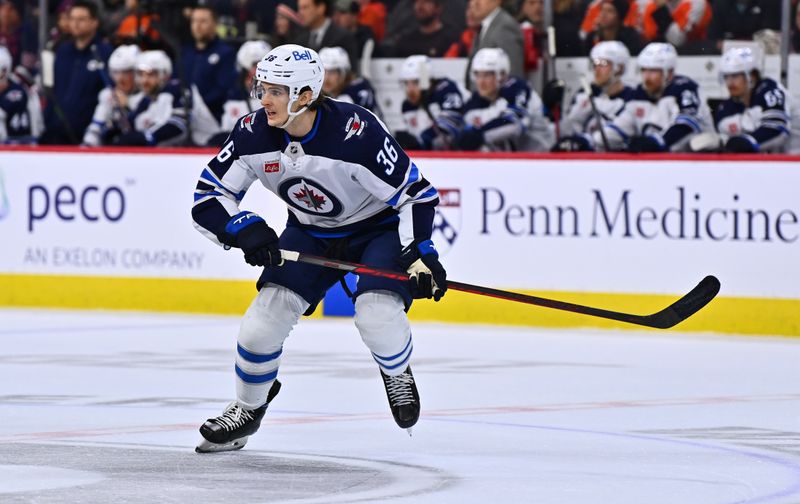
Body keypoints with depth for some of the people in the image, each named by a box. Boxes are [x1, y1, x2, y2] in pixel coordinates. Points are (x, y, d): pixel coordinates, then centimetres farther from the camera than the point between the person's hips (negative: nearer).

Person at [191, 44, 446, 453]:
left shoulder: (356, 131, -32)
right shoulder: (254, 134, -18)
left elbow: (414, 192, -24)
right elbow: (208, 197, -10)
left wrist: (420, 255, -31)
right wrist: (243, 229, -28)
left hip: (379, 227, -4)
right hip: (311, 232, 4)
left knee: (377, 314, -26)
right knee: (268, 310, -9)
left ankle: (397, 374, 9)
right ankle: (247, 410, 15)